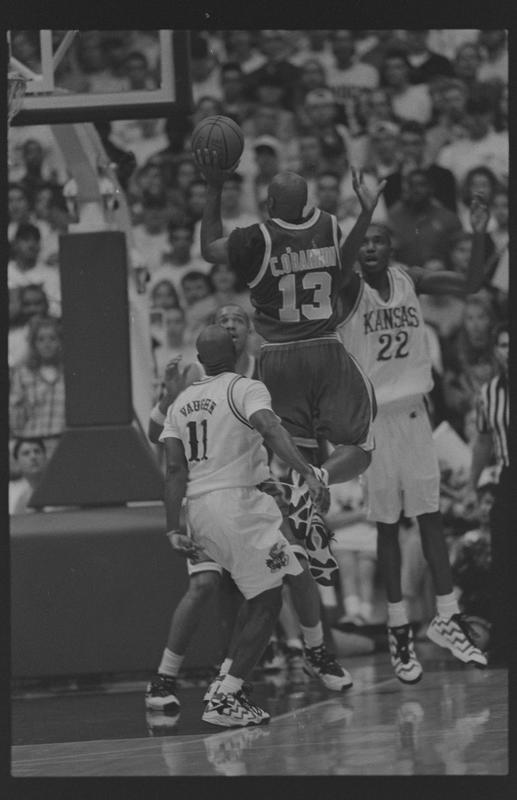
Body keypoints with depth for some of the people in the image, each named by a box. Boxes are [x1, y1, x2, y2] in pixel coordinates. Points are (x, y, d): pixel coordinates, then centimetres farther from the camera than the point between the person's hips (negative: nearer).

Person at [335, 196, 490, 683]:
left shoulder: (410, 279, 3)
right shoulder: (349, 288, -11)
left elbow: (470, 284, 5)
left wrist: (479, 236, -10)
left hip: (413, 410, 4)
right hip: (373, 417, -4)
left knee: (430, 516, 5)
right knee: (387, 525, 2)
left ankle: (446, 620, 12)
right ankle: (398, 630, 9)